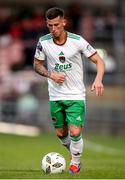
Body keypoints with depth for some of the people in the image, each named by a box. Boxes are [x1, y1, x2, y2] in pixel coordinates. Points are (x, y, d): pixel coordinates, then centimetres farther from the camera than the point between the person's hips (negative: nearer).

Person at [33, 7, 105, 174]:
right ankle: (74, 153, 40)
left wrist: (98, 80, -26)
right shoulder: (44, 42, -7)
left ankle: (75, 162, 12)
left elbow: (99, 61, -8)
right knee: (61, 134, 10)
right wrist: (51, 75, -13)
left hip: (76, 95, -3)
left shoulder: (77, 41, -13)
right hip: (55, 96, 3)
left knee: (75, 133, -13)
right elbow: (37, 65, 7)